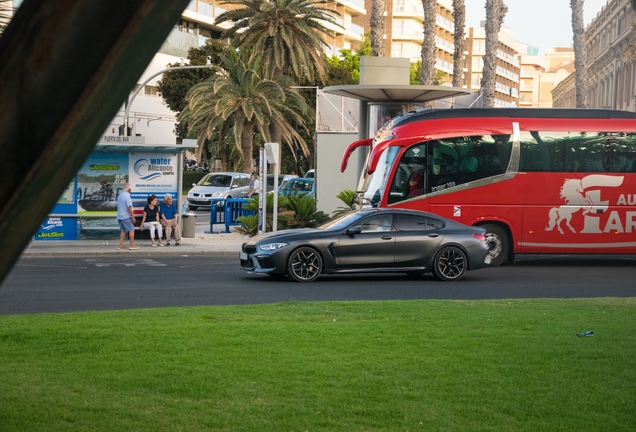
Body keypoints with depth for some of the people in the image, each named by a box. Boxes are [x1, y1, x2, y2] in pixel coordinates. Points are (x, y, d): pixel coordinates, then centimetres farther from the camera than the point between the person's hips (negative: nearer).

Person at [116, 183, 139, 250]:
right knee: (131, 230, -3)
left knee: (123, 230, 13)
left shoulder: (120, 195, 12)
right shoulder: (127, 196, -17)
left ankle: (121, 245, 9)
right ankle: (132, 245, -4)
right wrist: (133, 217, -16)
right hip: (126, 217, -9)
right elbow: (129, 207, -21)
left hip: (119, 216, 9)